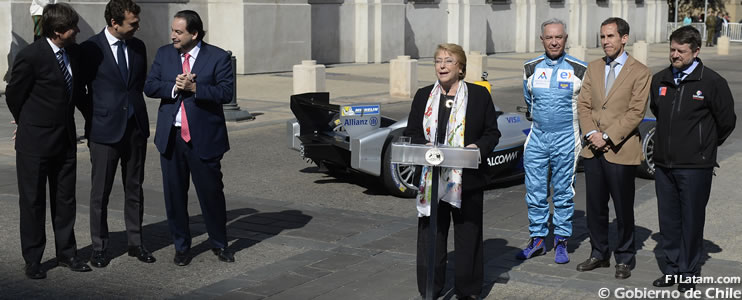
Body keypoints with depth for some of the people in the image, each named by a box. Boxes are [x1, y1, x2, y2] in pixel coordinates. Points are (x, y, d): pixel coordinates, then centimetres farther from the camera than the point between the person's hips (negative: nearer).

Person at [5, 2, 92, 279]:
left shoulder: (74, 52, 2)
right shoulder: (31, 56, -18)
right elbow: (13, 95, -6)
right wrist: (28, 125, 6)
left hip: (65, 139, 6)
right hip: (35, 142, -6)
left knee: (65, 199, 13)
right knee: (33, 201, 6)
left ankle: (66, 253, 26)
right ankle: (32, 260, 16)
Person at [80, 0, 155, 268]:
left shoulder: (138, 47, 7)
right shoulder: (91, 49, -8)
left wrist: (136, 109, 12)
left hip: (136, 127, 5)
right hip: (105, 129, -4)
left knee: (134, 188, 11)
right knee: (100, 192, 4)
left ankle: (135, 243, 21)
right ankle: (99, 248, 14)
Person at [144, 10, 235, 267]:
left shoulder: (218, 57, -4)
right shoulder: (164, 54, 8)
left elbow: (226, 92, -13)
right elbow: (149, 86, 1)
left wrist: (194, 87, -21)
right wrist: (174, 87, -16)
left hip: (204, 137, -3)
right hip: (171, 137, 4)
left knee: (211, 192, 4)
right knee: (174, 194, 9)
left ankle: (219, 244, 23)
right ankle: (181, 247, 23)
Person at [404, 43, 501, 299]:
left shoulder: (479, 95, 3)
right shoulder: (423, 96, 9)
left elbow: (492, 132, 5)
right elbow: (412, 133, 10)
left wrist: (479, 147, -15)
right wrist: (424, 147, -10)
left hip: (468, 180, -1)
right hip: (431, 179, 2)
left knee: (468, 236, 7)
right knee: (430, 235, 5)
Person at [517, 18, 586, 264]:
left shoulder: (578, 69, -4)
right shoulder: (531, 68, 5)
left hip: (566, 138, -3)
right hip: (537, 137, 3)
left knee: (564, 193, 3)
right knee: (535, 191, 4)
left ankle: (561, 242, 12)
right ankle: (537, 240, 14)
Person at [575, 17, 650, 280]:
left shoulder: (639, 72, -5)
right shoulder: (593, 68, 12)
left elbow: (636, 112, -11)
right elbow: (584, 104, 8)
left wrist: (607, 137, -15)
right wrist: (591, 133, -8)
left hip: (621, 151, -5)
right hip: (592, 150, 5)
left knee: (623, 209, 4)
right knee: (595, 207, 11)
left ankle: (624, 259, 16)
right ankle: (599, 254, 24)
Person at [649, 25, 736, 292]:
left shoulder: (711, 82, -8)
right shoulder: (660, 80, 7)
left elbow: (726, 121, 0)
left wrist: (705, 147, 10)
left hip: (695, 167, -5)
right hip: (663, 164, 5)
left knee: (692, 220, 3)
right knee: (668, 220, 11)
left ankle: (688, 274, 13)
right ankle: (672, 269, 22)